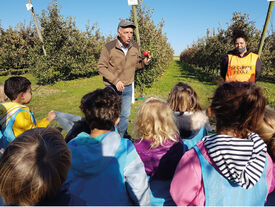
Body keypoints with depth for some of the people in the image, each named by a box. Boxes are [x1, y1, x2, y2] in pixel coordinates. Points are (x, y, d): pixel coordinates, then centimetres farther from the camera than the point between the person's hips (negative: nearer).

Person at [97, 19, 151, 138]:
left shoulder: (135, 47, 0)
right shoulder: (109, 47, -13)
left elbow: (136, 65, 9)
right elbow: (101, 67, -11)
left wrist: (144, 63, -14)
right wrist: (115, 81, -20)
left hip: (128, 87, 4)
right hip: (112, 87, -4)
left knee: (125, 115, 12)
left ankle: (121, 138, 31)